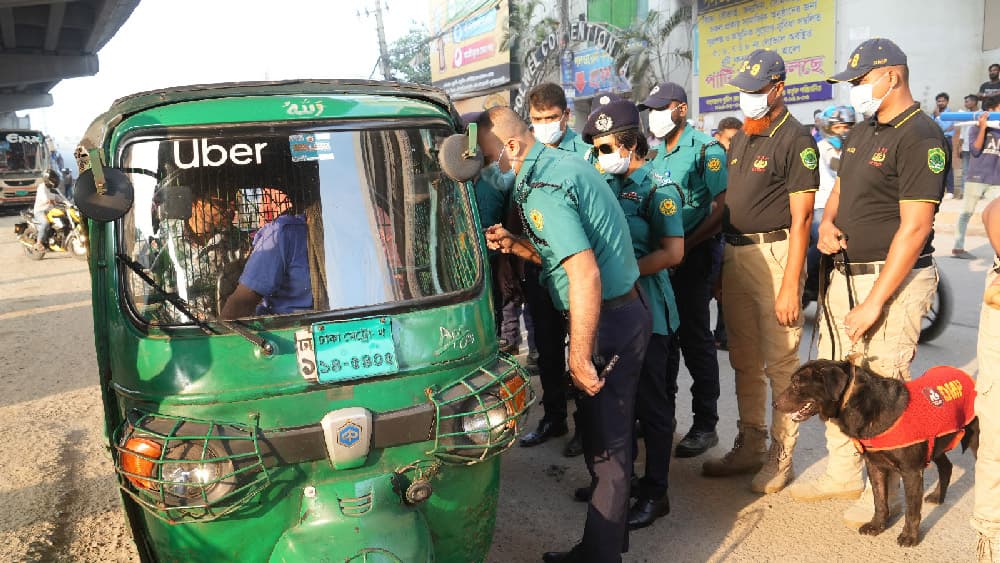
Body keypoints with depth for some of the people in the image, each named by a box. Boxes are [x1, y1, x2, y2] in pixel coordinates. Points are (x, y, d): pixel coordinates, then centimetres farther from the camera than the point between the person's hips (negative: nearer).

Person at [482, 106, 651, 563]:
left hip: (608, 321, -10)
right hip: (625, 311, 10)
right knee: (610, 432, 19)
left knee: (603, 442, 3)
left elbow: (585, 275, -28)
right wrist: (515, 245, 2)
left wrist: (579, 355, -23)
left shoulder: (539, 190, -20)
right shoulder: (565, 162, 11)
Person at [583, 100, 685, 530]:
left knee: (650, 401, 3)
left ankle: (655, 493, 16)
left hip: (646, 308, -7)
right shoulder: (608, 183, 10)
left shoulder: (658, 188, -9)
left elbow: (673, 252, -17)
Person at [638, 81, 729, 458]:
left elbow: (722, 205, -16)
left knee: (695, 340, -1)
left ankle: (705, 425, 10)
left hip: (693, 257, -7)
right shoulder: (656, 152, 14)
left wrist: (685, 245, -20)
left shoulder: (706, 148, -8)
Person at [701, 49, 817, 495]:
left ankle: (781, 456, 12)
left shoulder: (796, 140, -8)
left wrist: (791, 286, -18)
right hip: (734, 254, 8)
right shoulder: (741, 138, 16)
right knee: (745, 361, 14)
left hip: (774, 253, -7)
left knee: (781, 364, -1)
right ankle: (750, 446, 26)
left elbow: (801, 217, -14)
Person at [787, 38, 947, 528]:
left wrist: (873, 302, -21)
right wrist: (827, 223, -1)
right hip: (847, 273, 8)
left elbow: (914, 228, -20)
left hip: (893, 279, -8)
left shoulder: (920, 137, -14)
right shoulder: (861, 132, 12)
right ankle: (842, 475, 28)